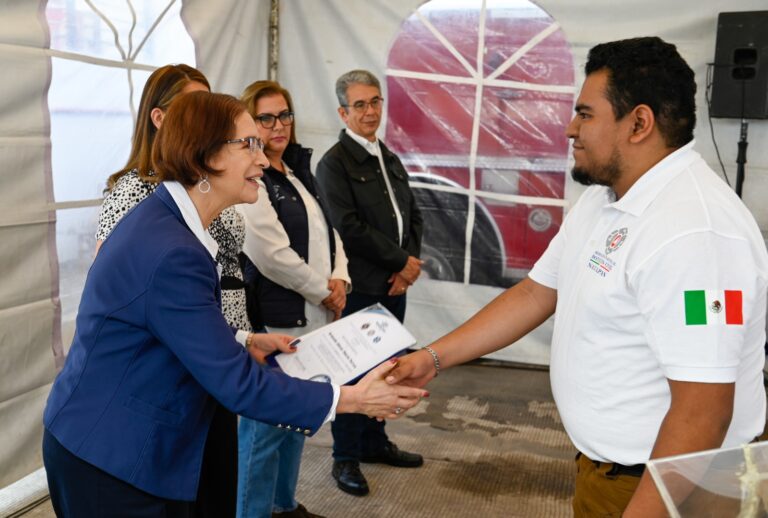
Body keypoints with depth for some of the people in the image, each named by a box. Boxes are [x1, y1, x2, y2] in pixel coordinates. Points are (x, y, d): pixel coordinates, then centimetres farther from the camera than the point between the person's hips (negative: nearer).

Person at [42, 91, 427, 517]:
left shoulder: (165, 219, 2)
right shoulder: (169, 252, -28)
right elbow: (237, 383, -25)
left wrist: (245, 343, 7)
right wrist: (352, 399, -21)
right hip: (107, 462, -9)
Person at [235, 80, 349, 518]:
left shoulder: (299, 170, 13)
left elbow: (327, 231, 14)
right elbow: (273, 255, -20)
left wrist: (340, 280, -4)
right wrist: (324, 292, -10)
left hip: (312, 318, 9)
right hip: (274, 322, -8)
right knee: (266, 425, 2)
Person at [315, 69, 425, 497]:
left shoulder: (391, 160, 15)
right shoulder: (335, 162, -7)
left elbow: (413, 215, 15)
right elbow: (349, 227, -16)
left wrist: (411, 262, -2)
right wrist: (402, 261, -12)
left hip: (395, 284, 7)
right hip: (360, 286, -6)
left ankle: (374, 441, 32)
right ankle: (346, 458, 18)